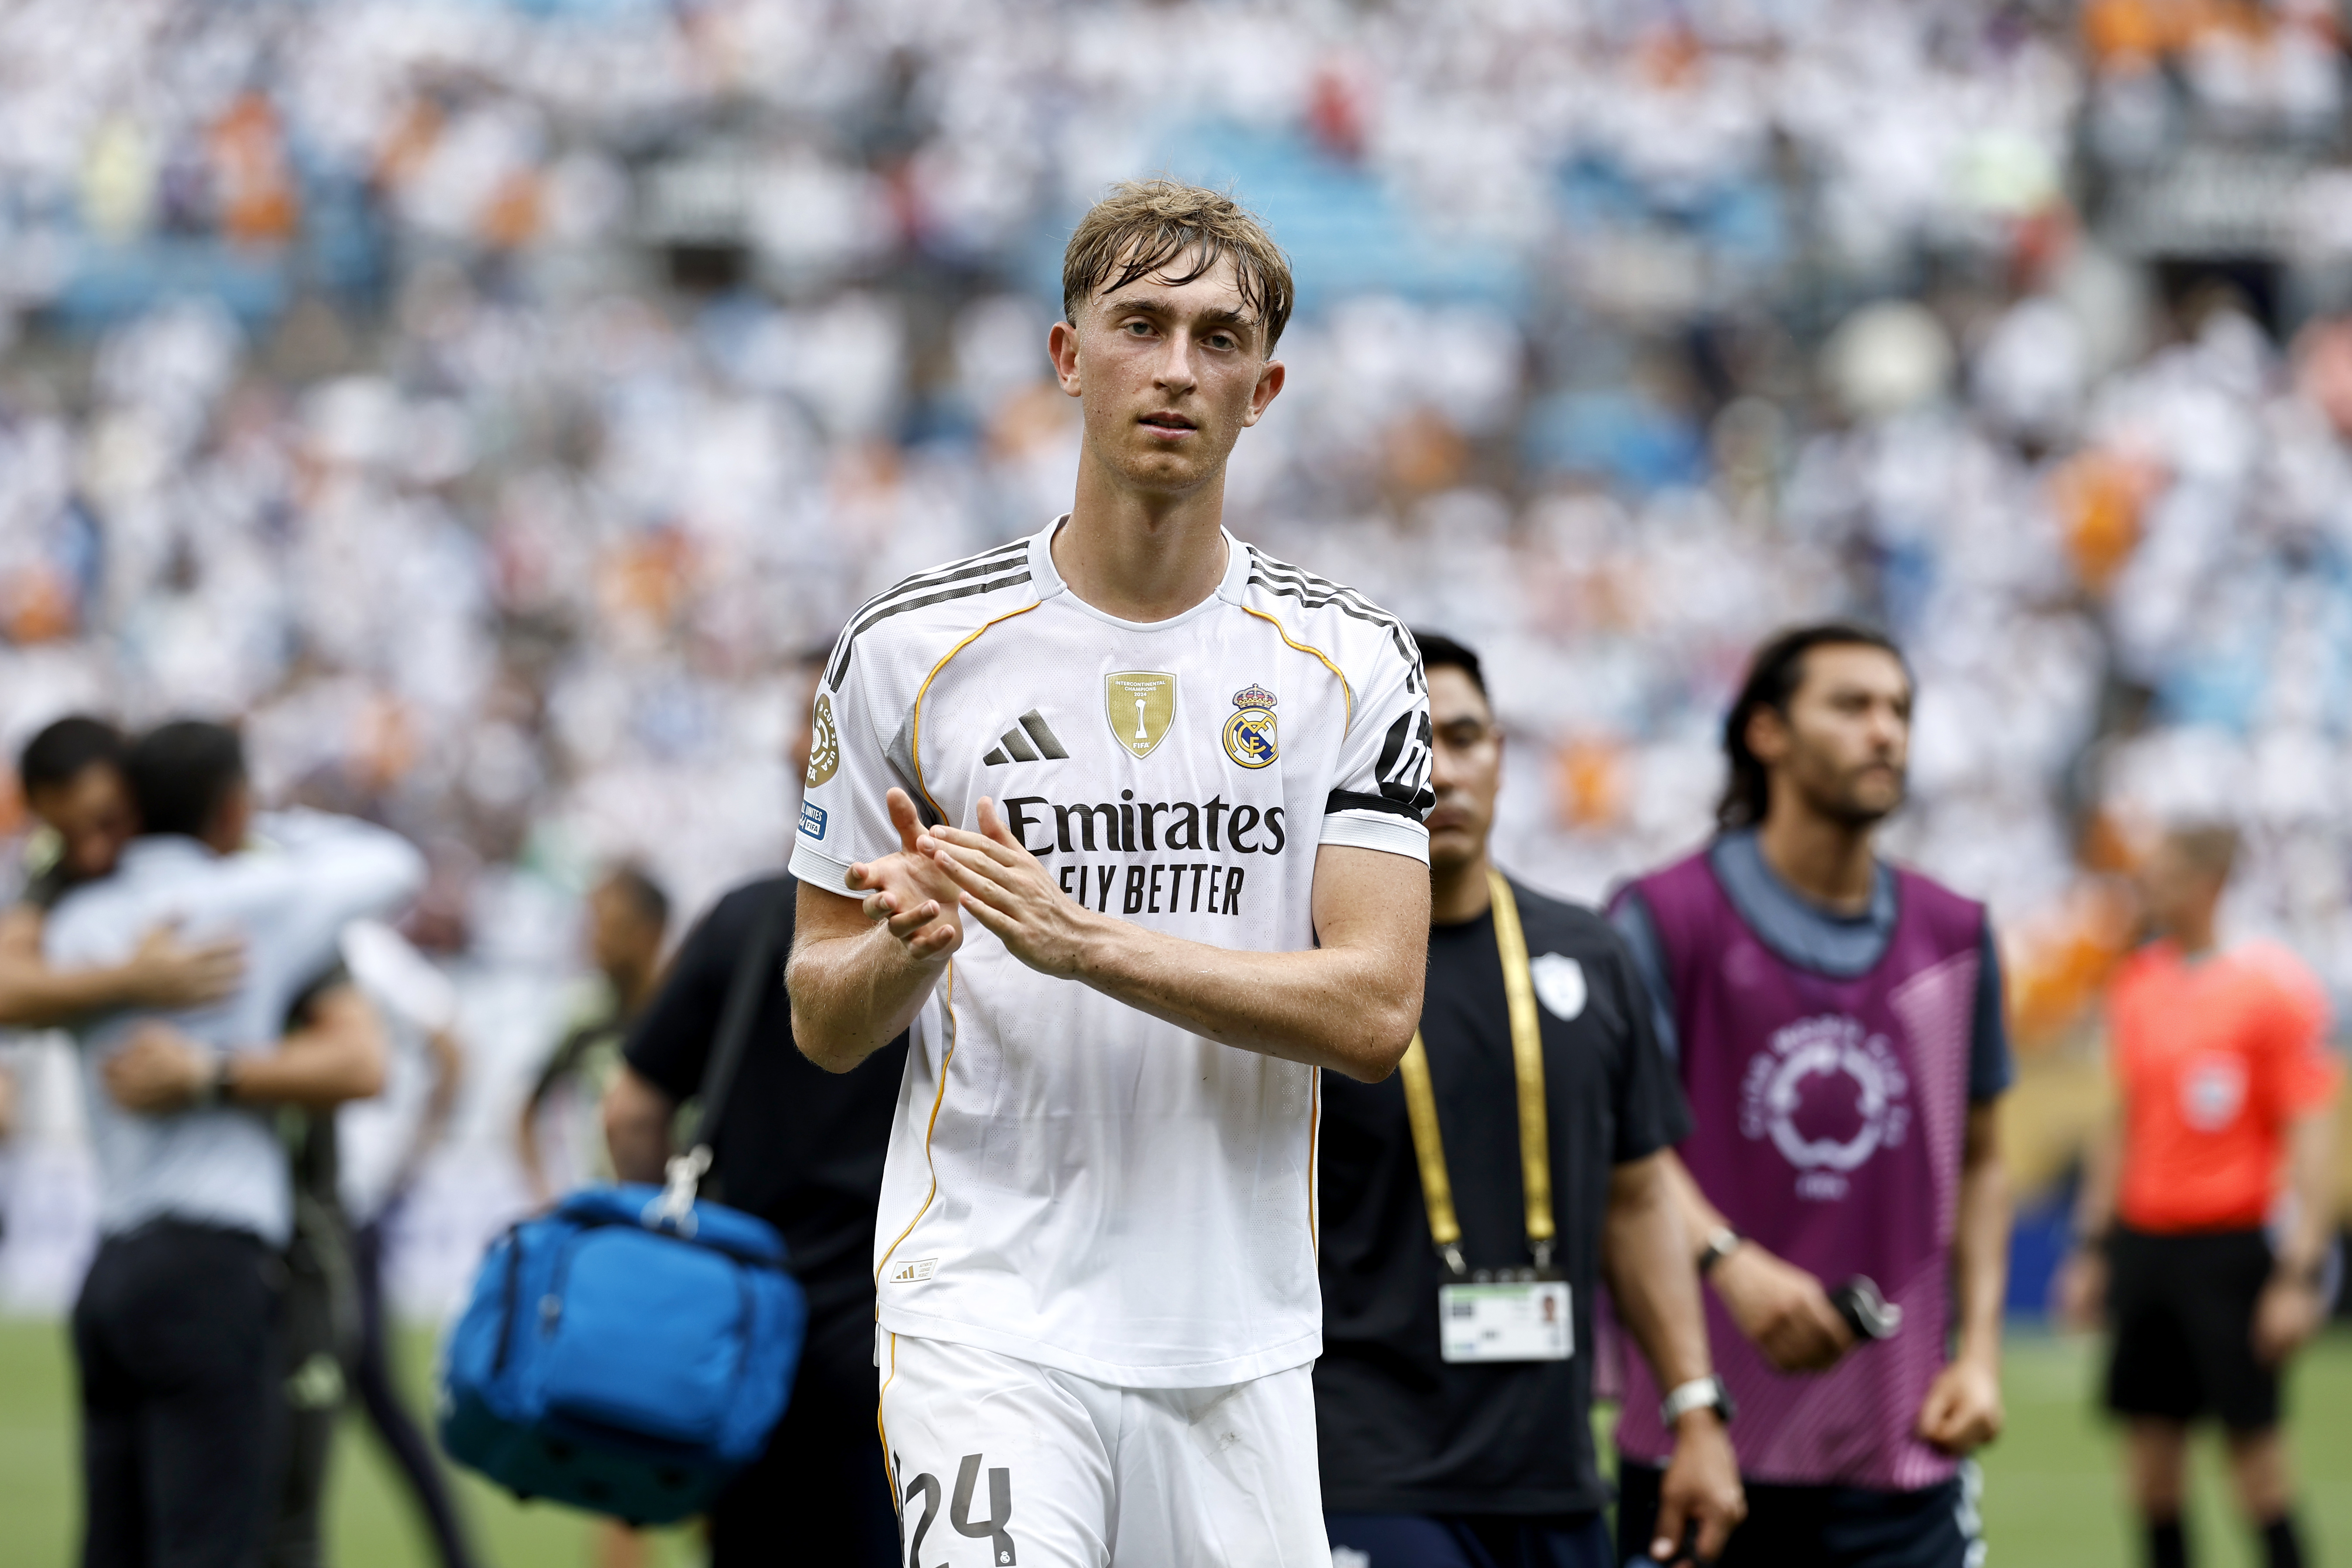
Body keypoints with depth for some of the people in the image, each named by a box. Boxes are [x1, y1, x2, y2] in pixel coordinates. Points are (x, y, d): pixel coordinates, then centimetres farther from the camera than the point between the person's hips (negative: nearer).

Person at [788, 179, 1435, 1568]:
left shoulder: (1355, 664, 4)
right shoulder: (911, 652, 1)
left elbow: (1375, 1013, -7)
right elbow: (822, 1023, 6)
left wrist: (1083, 939, -18)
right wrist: (911, 945, -17)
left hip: (1244, 1338, 3)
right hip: (986, 1314, -2)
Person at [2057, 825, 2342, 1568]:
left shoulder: (2275, 985, -10)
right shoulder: (2138, 984, 9)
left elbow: (2311, 1137, -11)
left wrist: (2301, 1275, -16)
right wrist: (2092, 1248, 16)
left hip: (2232, 1247, -6)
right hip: (2144, 1241, 6)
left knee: (2253, 1436, -2)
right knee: (2150, 1429, 6)